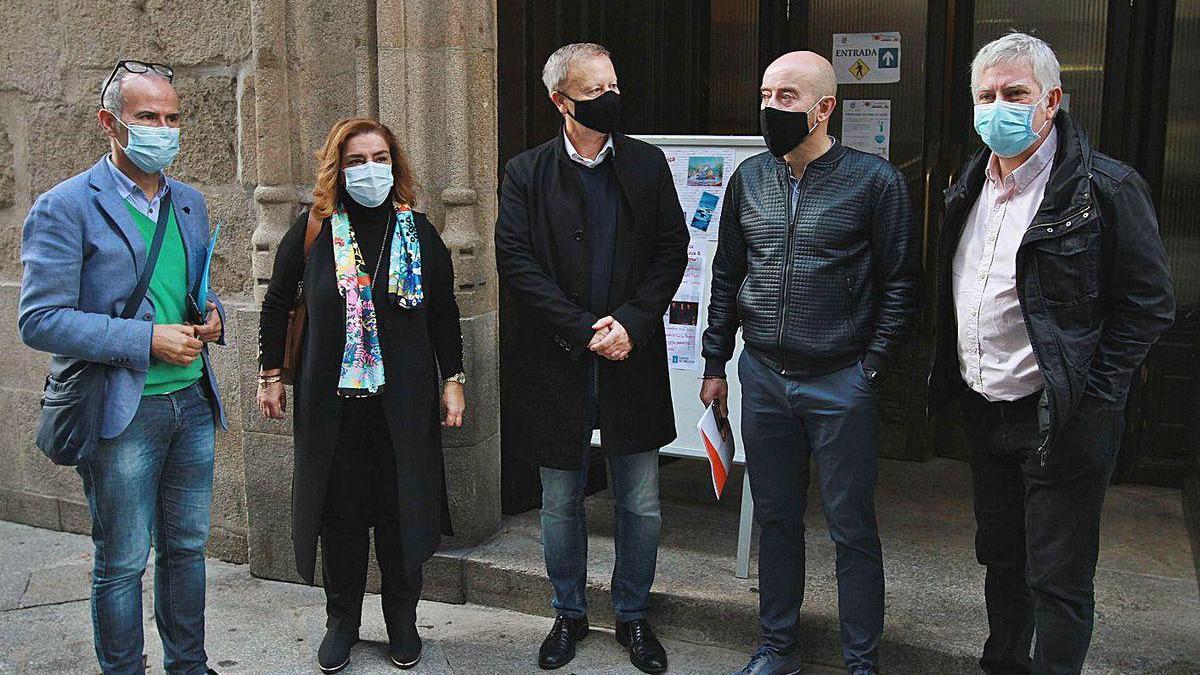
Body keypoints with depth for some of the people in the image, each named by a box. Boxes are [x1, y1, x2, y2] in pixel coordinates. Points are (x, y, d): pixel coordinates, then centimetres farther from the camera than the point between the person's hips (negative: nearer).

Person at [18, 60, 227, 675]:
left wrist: (211, 317, 0)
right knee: (122, 564, 5)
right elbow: (40, 321, -15)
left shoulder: (190, 203, 11)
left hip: (192, 401, 6)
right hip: (122, 414, -6)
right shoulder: (65, 207, -9)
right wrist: (148, 340, -20)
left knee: (186, 549, 16)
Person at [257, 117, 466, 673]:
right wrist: (270, 375, 6)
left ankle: (402, 619, 25)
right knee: (339, 510, 8)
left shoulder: (419, 232, 1)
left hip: (404, 398, 1)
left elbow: (443, 314, 8)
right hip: (331, 398, 0)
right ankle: (342, 621, 25)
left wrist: (453, 381, 5)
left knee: (401, 508, 7)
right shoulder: (313, 230, -2)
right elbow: (276, 303, 8)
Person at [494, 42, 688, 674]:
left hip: (632, 361, 1)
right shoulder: (526, 172, -2)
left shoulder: (647, 163, 4)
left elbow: (672, 248, 2)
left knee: (641, 507, 8)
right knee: (560, 504, 12)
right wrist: (585, 330, -15)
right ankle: (569, 614, 32)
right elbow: (516, 262, -8)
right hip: (557, 364, -1)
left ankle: (633, 616, 28)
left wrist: (631, 321, -11)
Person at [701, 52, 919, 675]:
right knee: (776, 519, 15)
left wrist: (871, 366, -9)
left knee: (852, 528, 5)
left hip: (840, 383, -4)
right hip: (762, 378, 4)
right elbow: (726, 274, 13)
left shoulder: (875, 181, -7)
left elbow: (900, 284, -4)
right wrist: (715, 364, 12)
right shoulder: (749, 179, 6)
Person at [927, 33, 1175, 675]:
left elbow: (1150, 304, -11)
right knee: (1000, 557, 22)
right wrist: (952, 376, 10)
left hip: (1060, 421, -7)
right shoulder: (970, 185, 8)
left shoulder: (1106, 188, -14)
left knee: (1058, 579, 3)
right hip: (983, 411, 7)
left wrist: (1087, 391, -14)